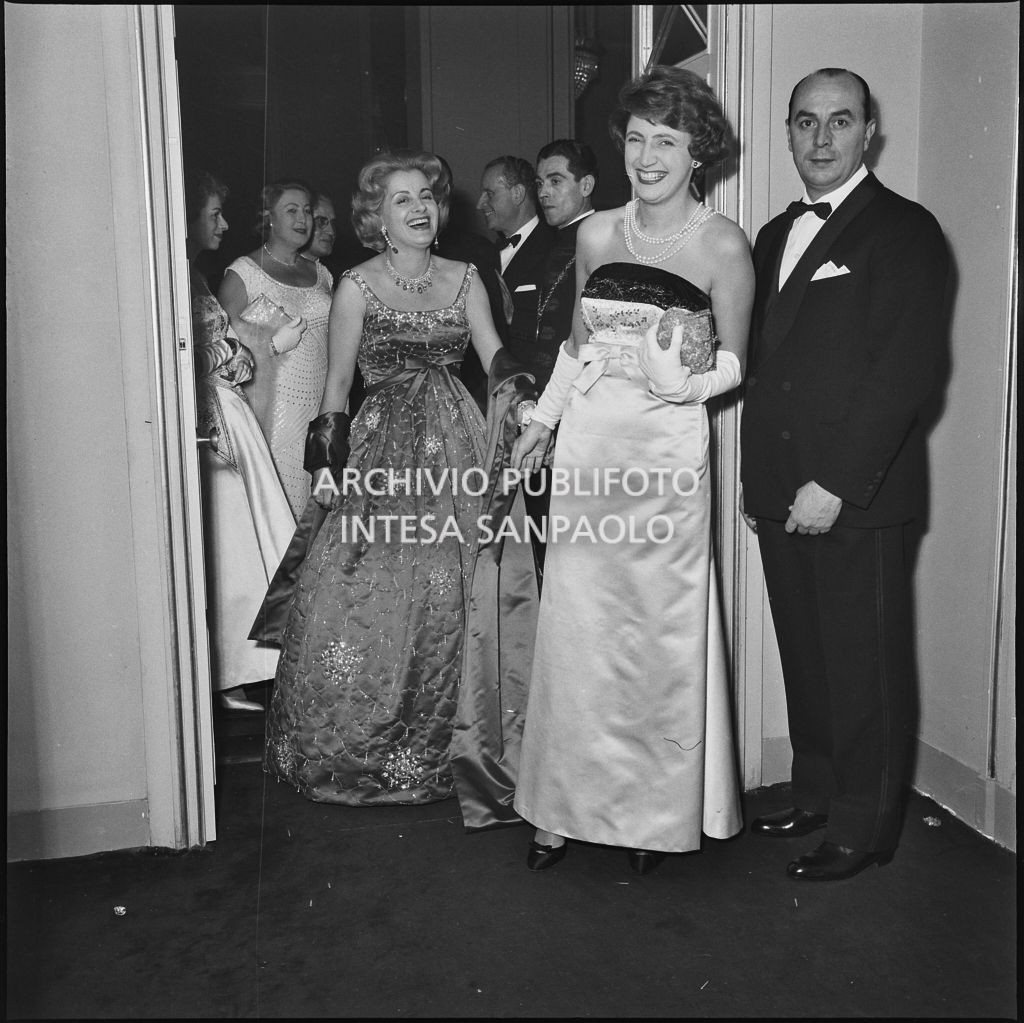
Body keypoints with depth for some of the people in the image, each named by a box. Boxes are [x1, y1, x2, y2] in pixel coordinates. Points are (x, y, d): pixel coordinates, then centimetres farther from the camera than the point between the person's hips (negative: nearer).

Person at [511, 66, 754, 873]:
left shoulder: (723, 244, -4)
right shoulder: (597, 234, 7)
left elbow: (735, 360, 3)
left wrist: (686, 382, -15)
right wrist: (542, 422, 11)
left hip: (667, 453, -3)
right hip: (587, 445, 4)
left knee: (662, 635, 5)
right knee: (576, 630, 7)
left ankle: (658, 814, 23)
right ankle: (569, 804, 23)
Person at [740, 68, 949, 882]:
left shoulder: (904, 231, -5)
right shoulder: (775, 235, 18)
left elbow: (909, 368, -14)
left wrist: (837, 484, -18)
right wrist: (755, 475, 11)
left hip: (858, 495, -6)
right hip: (779, 492, 6)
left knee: (865, 665, 3)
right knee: (805, 657, 15)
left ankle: (864, 828, 19)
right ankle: (816, 795, 31)